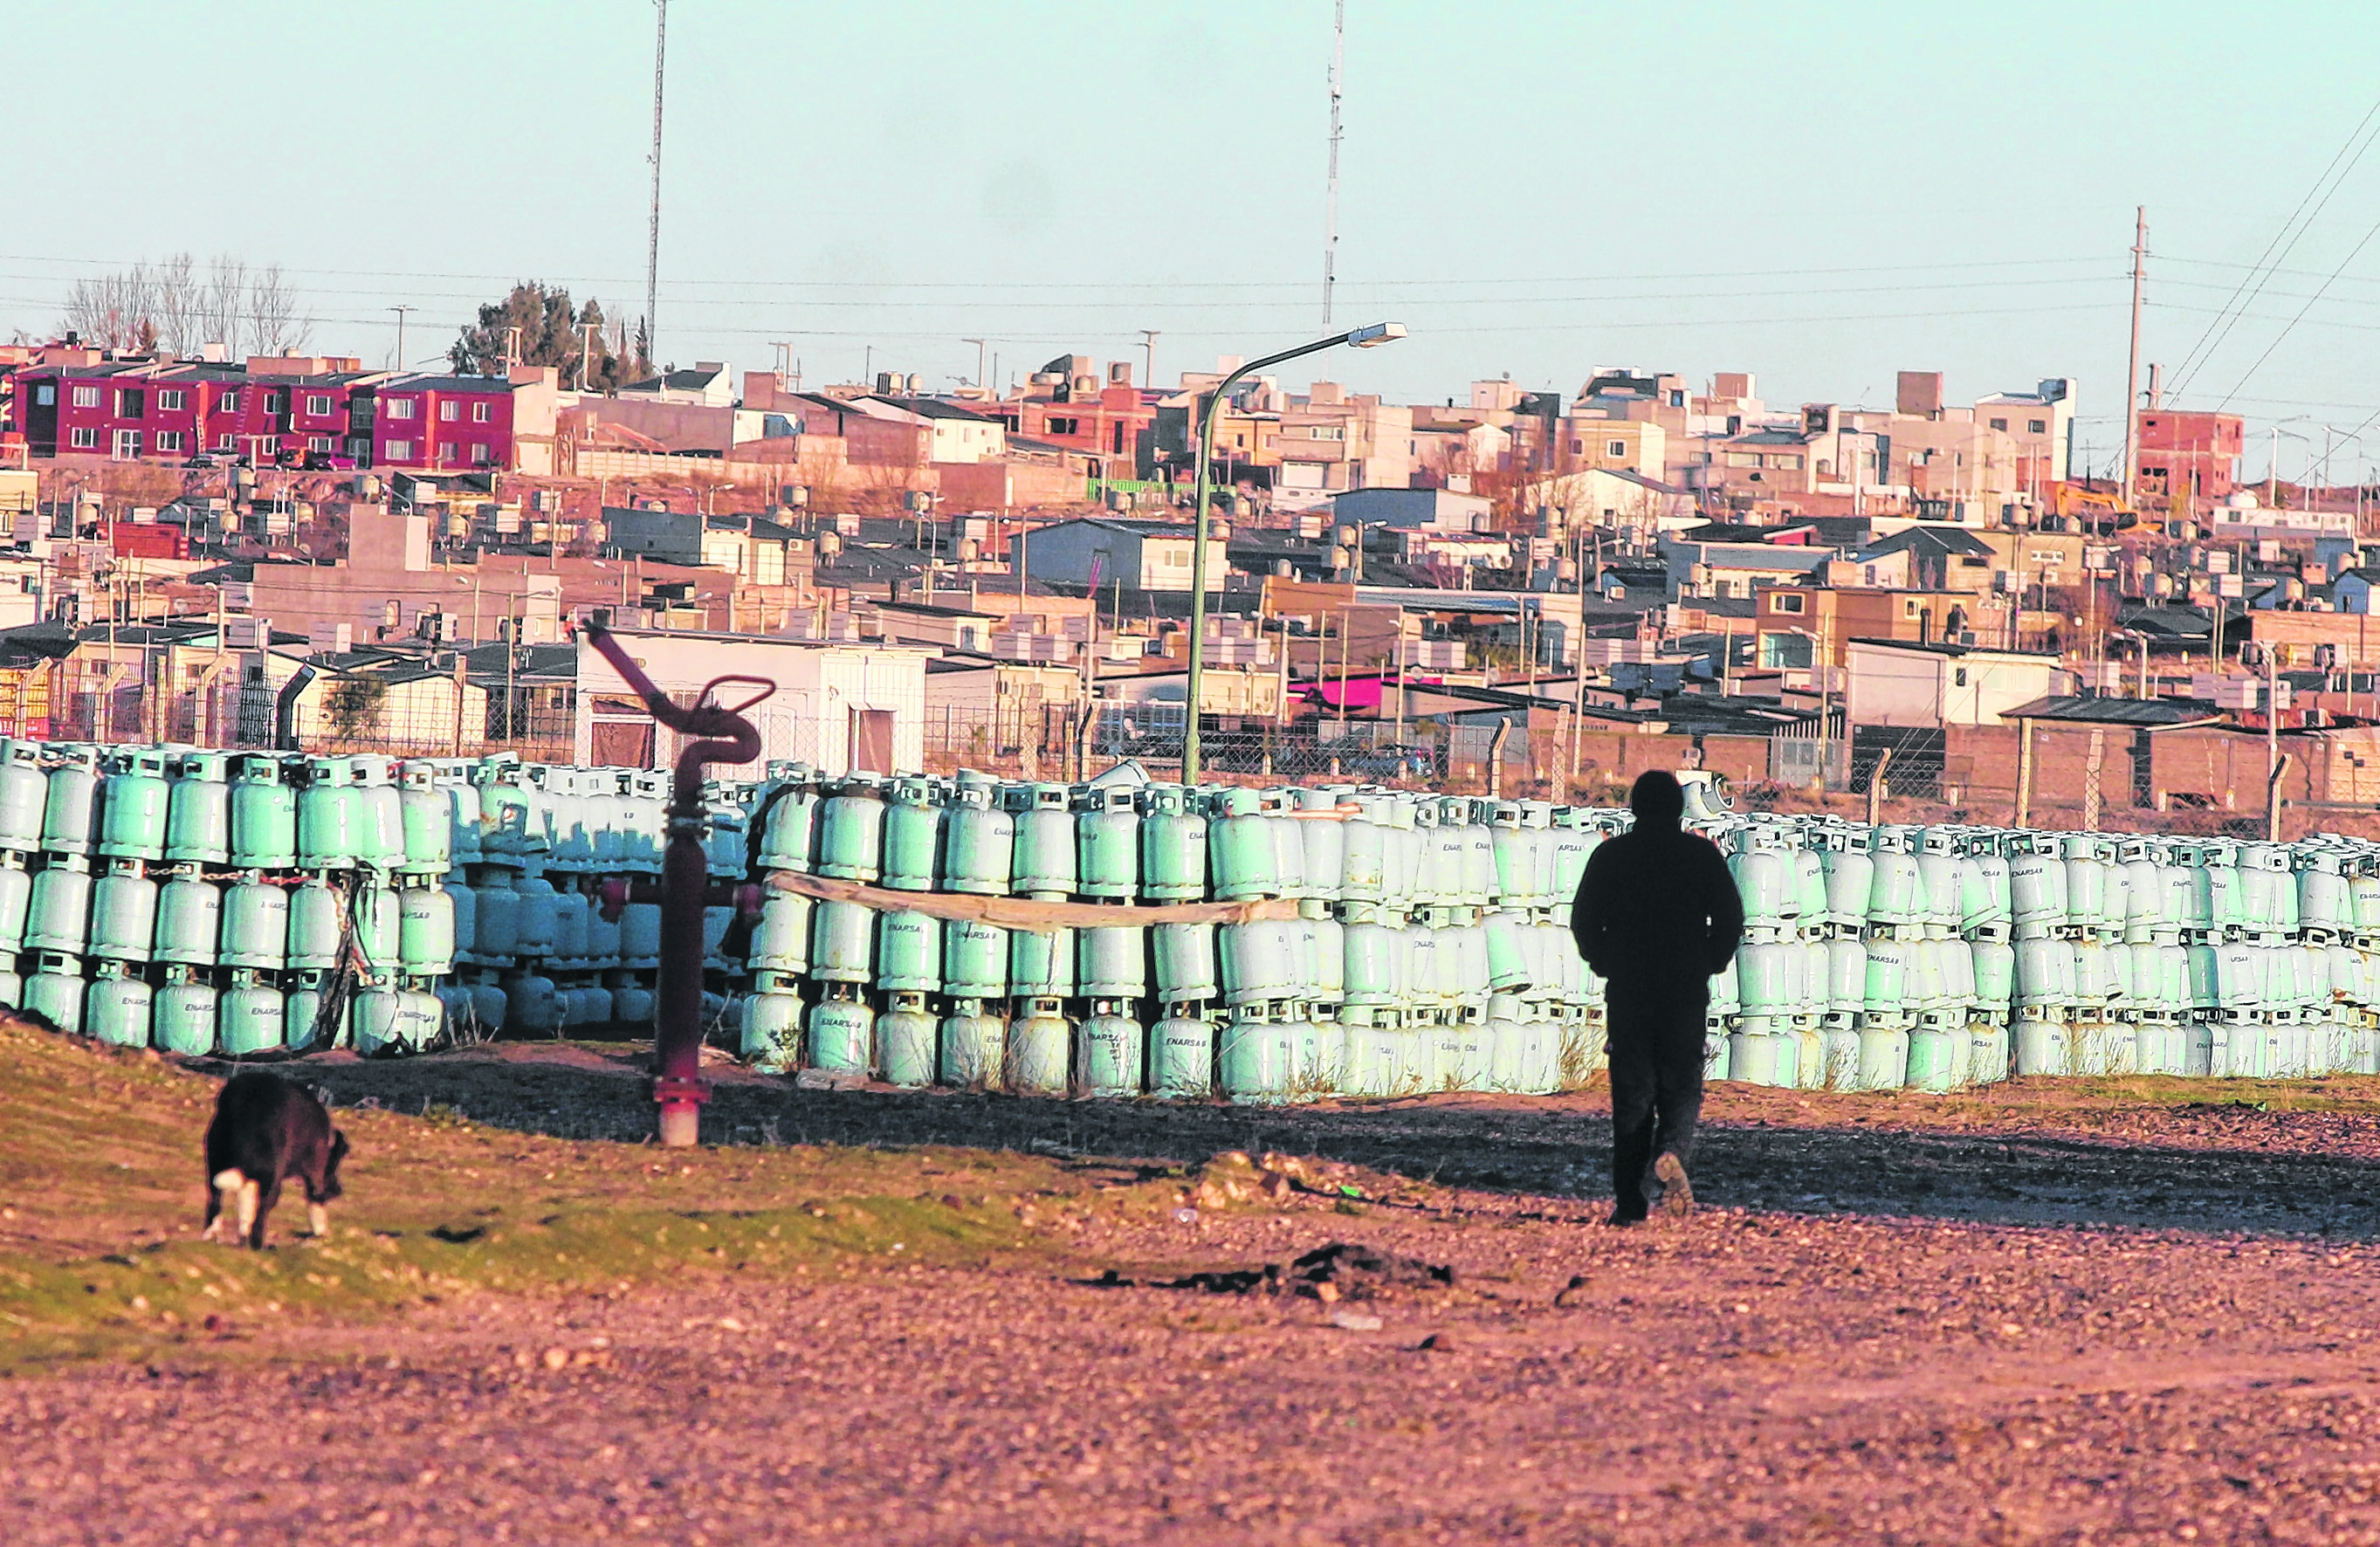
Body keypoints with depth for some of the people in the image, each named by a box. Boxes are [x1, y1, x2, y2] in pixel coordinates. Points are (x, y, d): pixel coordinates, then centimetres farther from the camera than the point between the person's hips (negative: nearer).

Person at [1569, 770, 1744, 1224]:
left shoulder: (1611, 855, 1)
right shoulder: (1702, 855, 0)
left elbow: (1583, 920, 1)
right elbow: (1731, 919, 0)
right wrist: (1709, 964, 14)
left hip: (1627, 987, 0)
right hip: (1687, 990, 0)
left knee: (1631, 1090, 6)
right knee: (1682, 1084, 8)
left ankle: (1629, 1199, 1)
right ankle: (1672, 1151, -23)